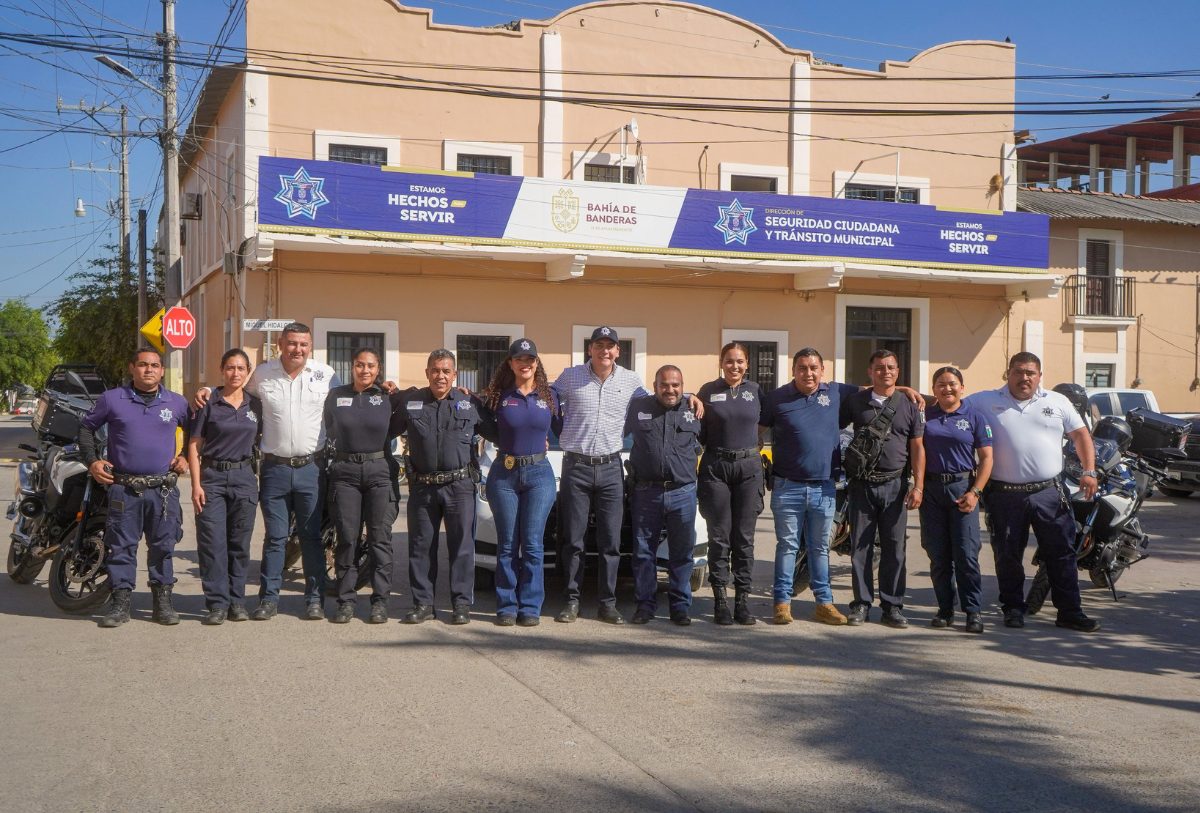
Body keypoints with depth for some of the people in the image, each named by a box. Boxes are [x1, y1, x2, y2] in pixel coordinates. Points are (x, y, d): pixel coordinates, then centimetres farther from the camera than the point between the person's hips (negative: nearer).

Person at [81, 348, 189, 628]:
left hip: (163, 489, 1)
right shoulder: (112, 399, 4)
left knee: (163, 547, 4)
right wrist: (92, 461, 3)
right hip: (123, 487, -1)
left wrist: (187, 457, 6)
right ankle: (120, 602, 8)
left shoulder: (177, 403, 8)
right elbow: (87, 427, 14)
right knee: (121, 547, 1)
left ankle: (163, 602, 12)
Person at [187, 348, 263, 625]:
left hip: (244, 477, 2)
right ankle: (217, 603, 1)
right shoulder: (208, 403, 0)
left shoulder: (256, 405, 9)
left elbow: (261, 440, 19)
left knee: (240, 543, 6)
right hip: (212, 477, -2)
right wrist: (196, 484, -8)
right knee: (212, 543, -4)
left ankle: (237, 601, 14)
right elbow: (194, 445, -1)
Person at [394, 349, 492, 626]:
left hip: (459, 485, -1)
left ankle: (461, 603, 11)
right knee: (421, 547, 7)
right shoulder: (410, 401, 8)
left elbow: (496, 431, 12)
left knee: (461, 546, 2)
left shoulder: (470, 403, 5)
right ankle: (423, 603, 16)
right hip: (422, 486, 1)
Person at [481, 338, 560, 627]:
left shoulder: (549, 396, 6)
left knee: (532, 544, -2)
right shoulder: (498, 396, 4)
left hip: (538, 474, 0)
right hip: (503, 475, 0)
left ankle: (530, 607, 4)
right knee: (507, 545, 4)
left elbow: (563, 429, 13)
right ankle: (506, 607, 10)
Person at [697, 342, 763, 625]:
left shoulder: (755, 391, 7)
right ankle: (720, 600, 7)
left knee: (744, 538, 4)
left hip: (748, 467, 1)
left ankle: (743, 600, 10)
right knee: (719, 537, 0)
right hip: (715, 467, -1)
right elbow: (699, 433, 9)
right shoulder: (708, 391, 5)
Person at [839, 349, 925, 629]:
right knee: (860, 546, 3)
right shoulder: (855, 402, 7)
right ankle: (861, 603, 11)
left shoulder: (909, 405, 7)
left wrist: (918, 486, -4)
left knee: (894, 548, 3)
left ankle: (892, 606, 10)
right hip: (862, 483, 0)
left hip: (895, 485, 0)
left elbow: (917, 448, 5)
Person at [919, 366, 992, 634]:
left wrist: (975, 492, -8)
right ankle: (945, 609, 14)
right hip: (932, 489, 2)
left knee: (966, 554, -7)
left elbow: (986, 458, 1)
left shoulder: (975, 417, 4)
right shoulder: (925, 416, 8)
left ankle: (974, 611, -1)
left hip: (963, 487, -2)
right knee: (938, 555, 5)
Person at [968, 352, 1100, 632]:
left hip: (1049, 493, 1)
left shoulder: (1057, 402, 10)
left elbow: (1080, 434, 12)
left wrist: (1089, 471, 2)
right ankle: (1013, 608, 21)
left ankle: (1070, 612, 11)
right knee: (1007, 556, 6)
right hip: (1005, 495, -1)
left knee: (1061, 553, 4)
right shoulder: (986, 402, 4)